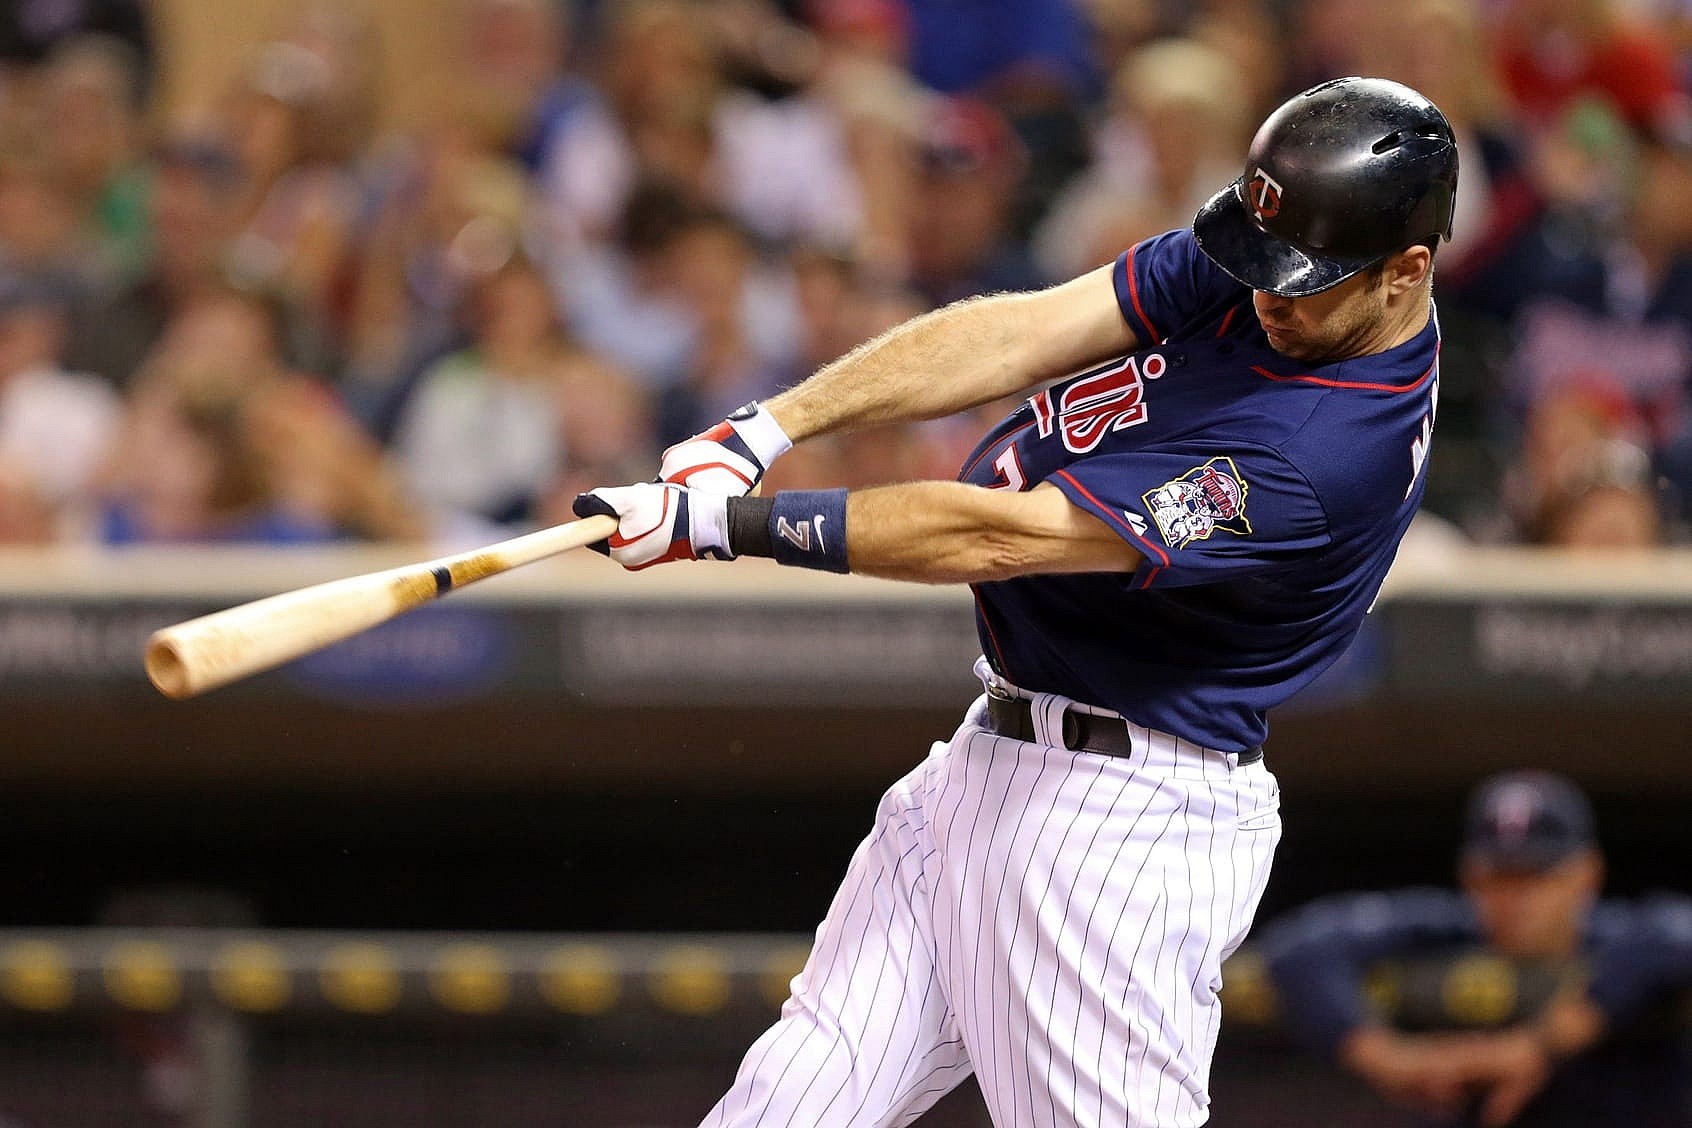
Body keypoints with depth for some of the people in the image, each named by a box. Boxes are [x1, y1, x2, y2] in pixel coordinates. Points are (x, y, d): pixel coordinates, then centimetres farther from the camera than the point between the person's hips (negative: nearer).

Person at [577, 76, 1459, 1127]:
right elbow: (1019, 337, -3)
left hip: (1124, 814, -9)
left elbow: (998, 539, -26)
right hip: (988, 763, 9)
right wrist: (761, 431, -13)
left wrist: (717, 522, -21)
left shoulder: (1333, 451, -28)